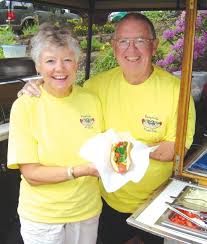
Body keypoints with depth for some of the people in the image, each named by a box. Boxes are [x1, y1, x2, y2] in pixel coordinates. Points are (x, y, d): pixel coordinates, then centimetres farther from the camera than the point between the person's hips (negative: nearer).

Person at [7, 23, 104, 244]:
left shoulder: (91, 101, -4)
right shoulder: (25, 106, -15)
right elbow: (31, 174, -17)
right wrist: (80, 171, -28)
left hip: (87, 210, 4)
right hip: (42, 216, -3)